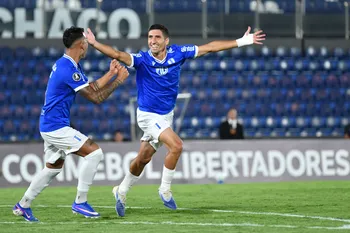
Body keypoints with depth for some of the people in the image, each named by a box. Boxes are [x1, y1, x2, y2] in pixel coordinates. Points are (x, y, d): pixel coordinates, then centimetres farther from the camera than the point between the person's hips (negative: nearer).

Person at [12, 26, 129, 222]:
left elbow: (91, 87, 20)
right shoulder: (69, 69, -21)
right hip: (56, 127, -11)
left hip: (50, 126, 11)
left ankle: (23, 205, 27)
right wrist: (118, 81, -11)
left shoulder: (66, 65, 11)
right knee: (95, 152, -13)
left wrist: (110, 73, 17)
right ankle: (80, 202, -8)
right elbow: (96, 97, -19)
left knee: (54, 167, 20)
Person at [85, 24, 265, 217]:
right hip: (148, 115, -5)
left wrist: (242, 41, -4)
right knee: (176, 145, -23)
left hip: (166, 115, 5)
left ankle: (121, 192, 32)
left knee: (143, 159, 13)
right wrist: (94, 44, -52)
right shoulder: (142, 59, -18)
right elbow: (118, 55, -35)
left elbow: (209, 47, -4)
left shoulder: (177, 53, -8)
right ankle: (165, 189, -4)